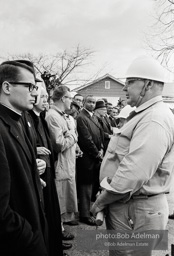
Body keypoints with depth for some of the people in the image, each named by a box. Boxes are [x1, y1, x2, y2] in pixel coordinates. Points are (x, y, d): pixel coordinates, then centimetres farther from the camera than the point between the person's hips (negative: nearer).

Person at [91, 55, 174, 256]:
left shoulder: (155, 120, -22)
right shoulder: (145, 115, 13)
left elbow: (134, 173, -30)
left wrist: (101, 200, -16)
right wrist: (105, 199, 10)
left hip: (137, 211, -9)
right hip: (126, 205, 9)